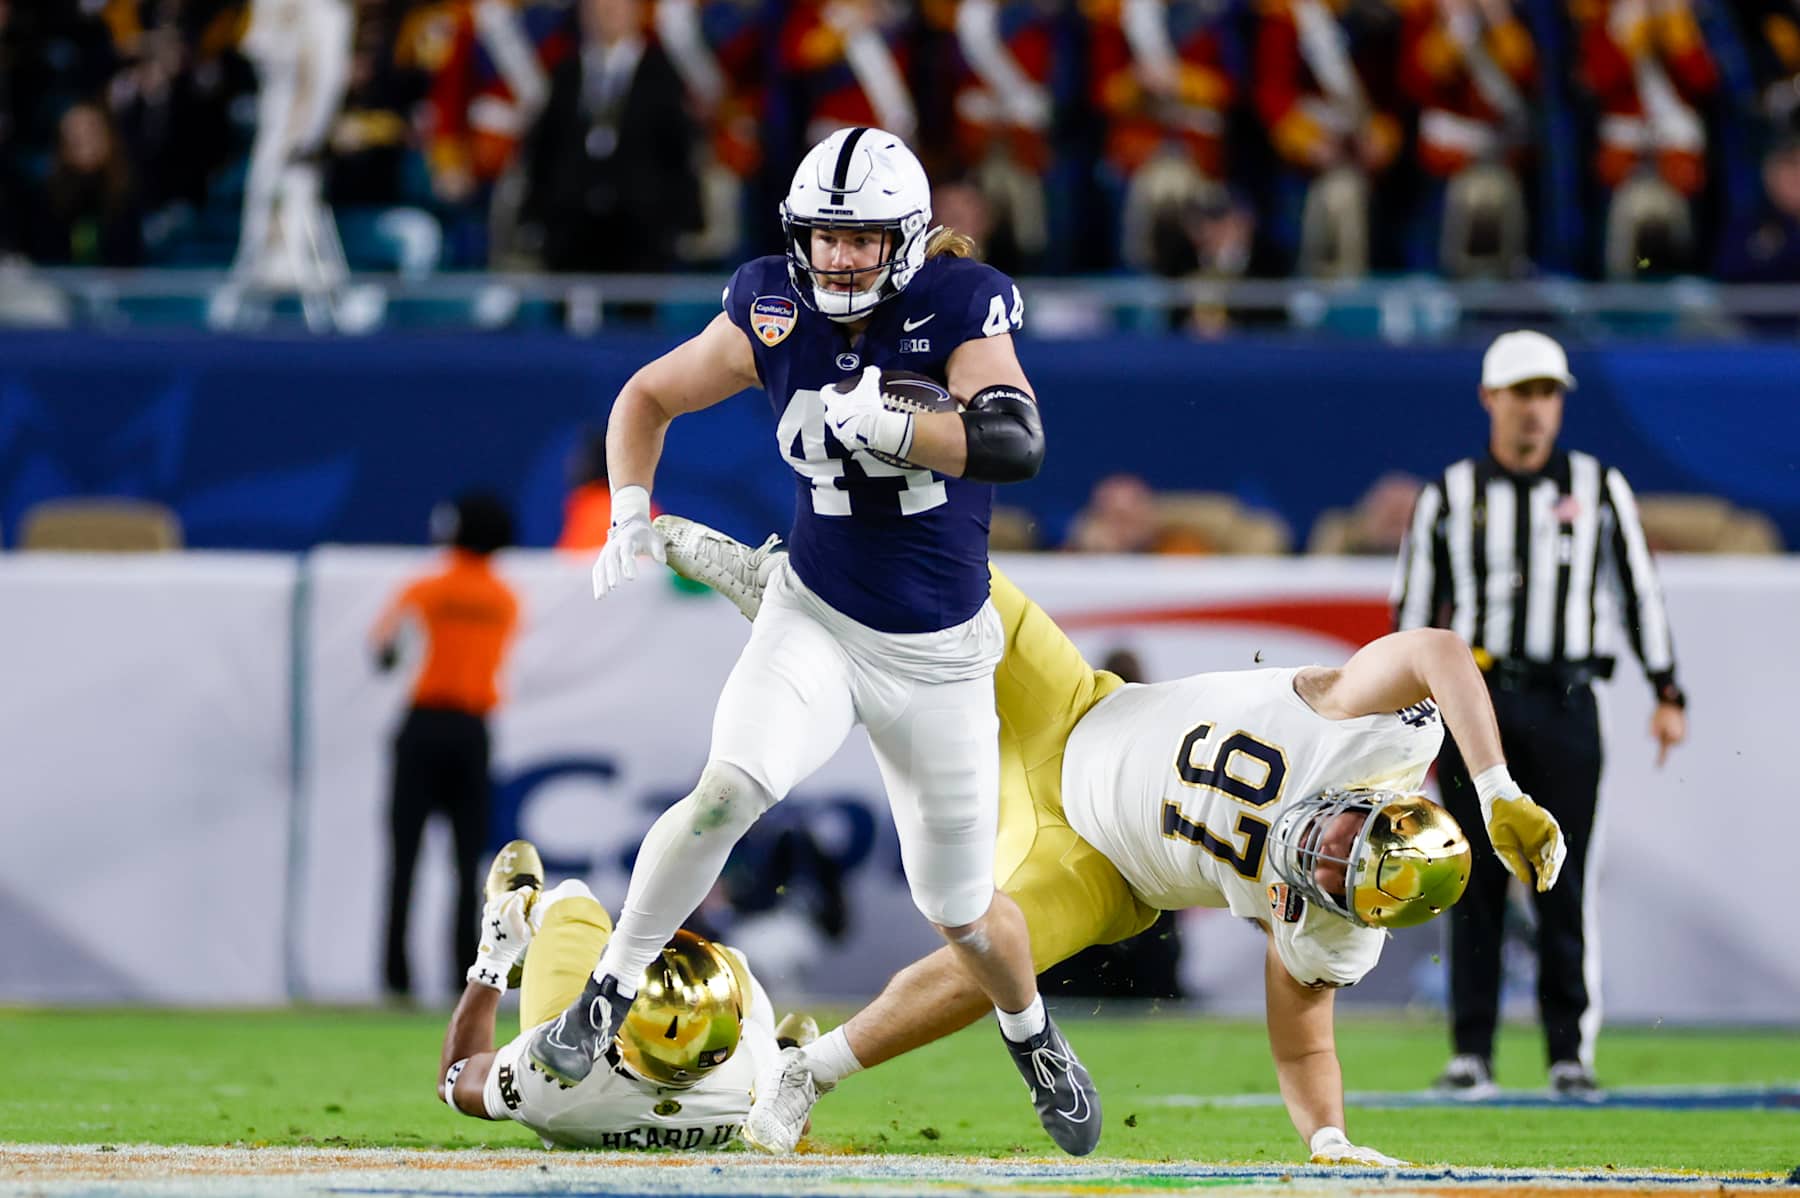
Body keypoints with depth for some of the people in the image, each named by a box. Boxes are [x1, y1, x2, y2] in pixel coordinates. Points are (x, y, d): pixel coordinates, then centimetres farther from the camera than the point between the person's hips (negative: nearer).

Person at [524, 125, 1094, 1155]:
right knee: (729, 791, -28)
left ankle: (1034, 1035, 41)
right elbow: (648, 396, 7)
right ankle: (608, 994, -13)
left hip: (939, 654, -1)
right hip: (815, 619, 1)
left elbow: (1016, 443, -32)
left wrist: (878, 424, -38)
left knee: (962, 913, 9)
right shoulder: (776, 315, -8)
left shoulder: (959, 307, -15)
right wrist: (632, 517, -6)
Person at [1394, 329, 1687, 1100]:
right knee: (1477, 884, 0)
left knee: (1564, 884, -4)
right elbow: (1413, 610, 10)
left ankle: (1571, 1054, 0)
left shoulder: (1598, 489, 9)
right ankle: (1470, 1054, 4)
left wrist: (1667, 694, 4)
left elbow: (1640, 592, 11)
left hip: (1563, 704, 0)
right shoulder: (1449, 497, 8)